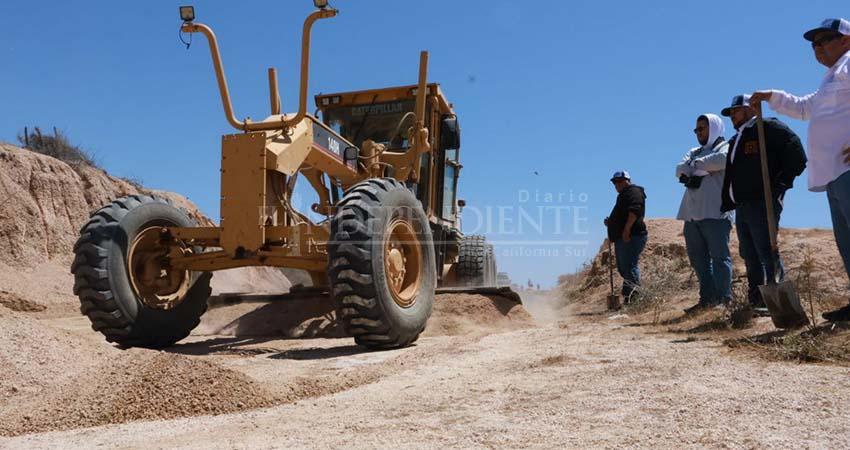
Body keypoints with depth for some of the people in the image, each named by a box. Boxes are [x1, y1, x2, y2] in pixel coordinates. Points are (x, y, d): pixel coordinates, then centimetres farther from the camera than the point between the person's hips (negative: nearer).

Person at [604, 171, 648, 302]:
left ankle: (635, 295, -21)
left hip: (631, 237, -11)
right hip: (622, 238, 11)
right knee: (623, 268, 10)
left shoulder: (633, 191, -2)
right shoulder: (623, 196, 28)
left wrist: (626, 230, -27)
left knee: (629, 267, -17)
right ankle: (628, 298, 12)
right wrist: (610, 223, 18)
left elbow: (635, 210, -20)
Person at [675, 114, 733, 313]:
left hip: (715, 213, -7)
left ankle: (724, 298, -7)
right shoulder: (694, 152, 26)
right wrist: (704, 169, -9)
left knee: (719, 256, -8)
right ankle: (707, 298, 11)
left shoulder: (726, 147, 6)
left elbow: (721, 160, -18)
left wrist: (696, 165, -2)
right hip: (692, 214, 7)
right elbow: (680, 170, 8)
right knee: (698, 259, 6)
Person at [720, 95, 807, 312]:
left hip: (762, 203, -9)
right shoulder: (735, 141, 25)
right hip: (741, 206, 9)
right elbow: (730, 176, 26)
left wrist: (780, 184, -14)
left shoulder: (768, 128, 0)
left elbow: (796, 155, -11)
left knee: (767, 254, -11)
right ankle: (756, 301, 14)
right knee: (750, 256, 9)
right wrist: (727, 201, 14)